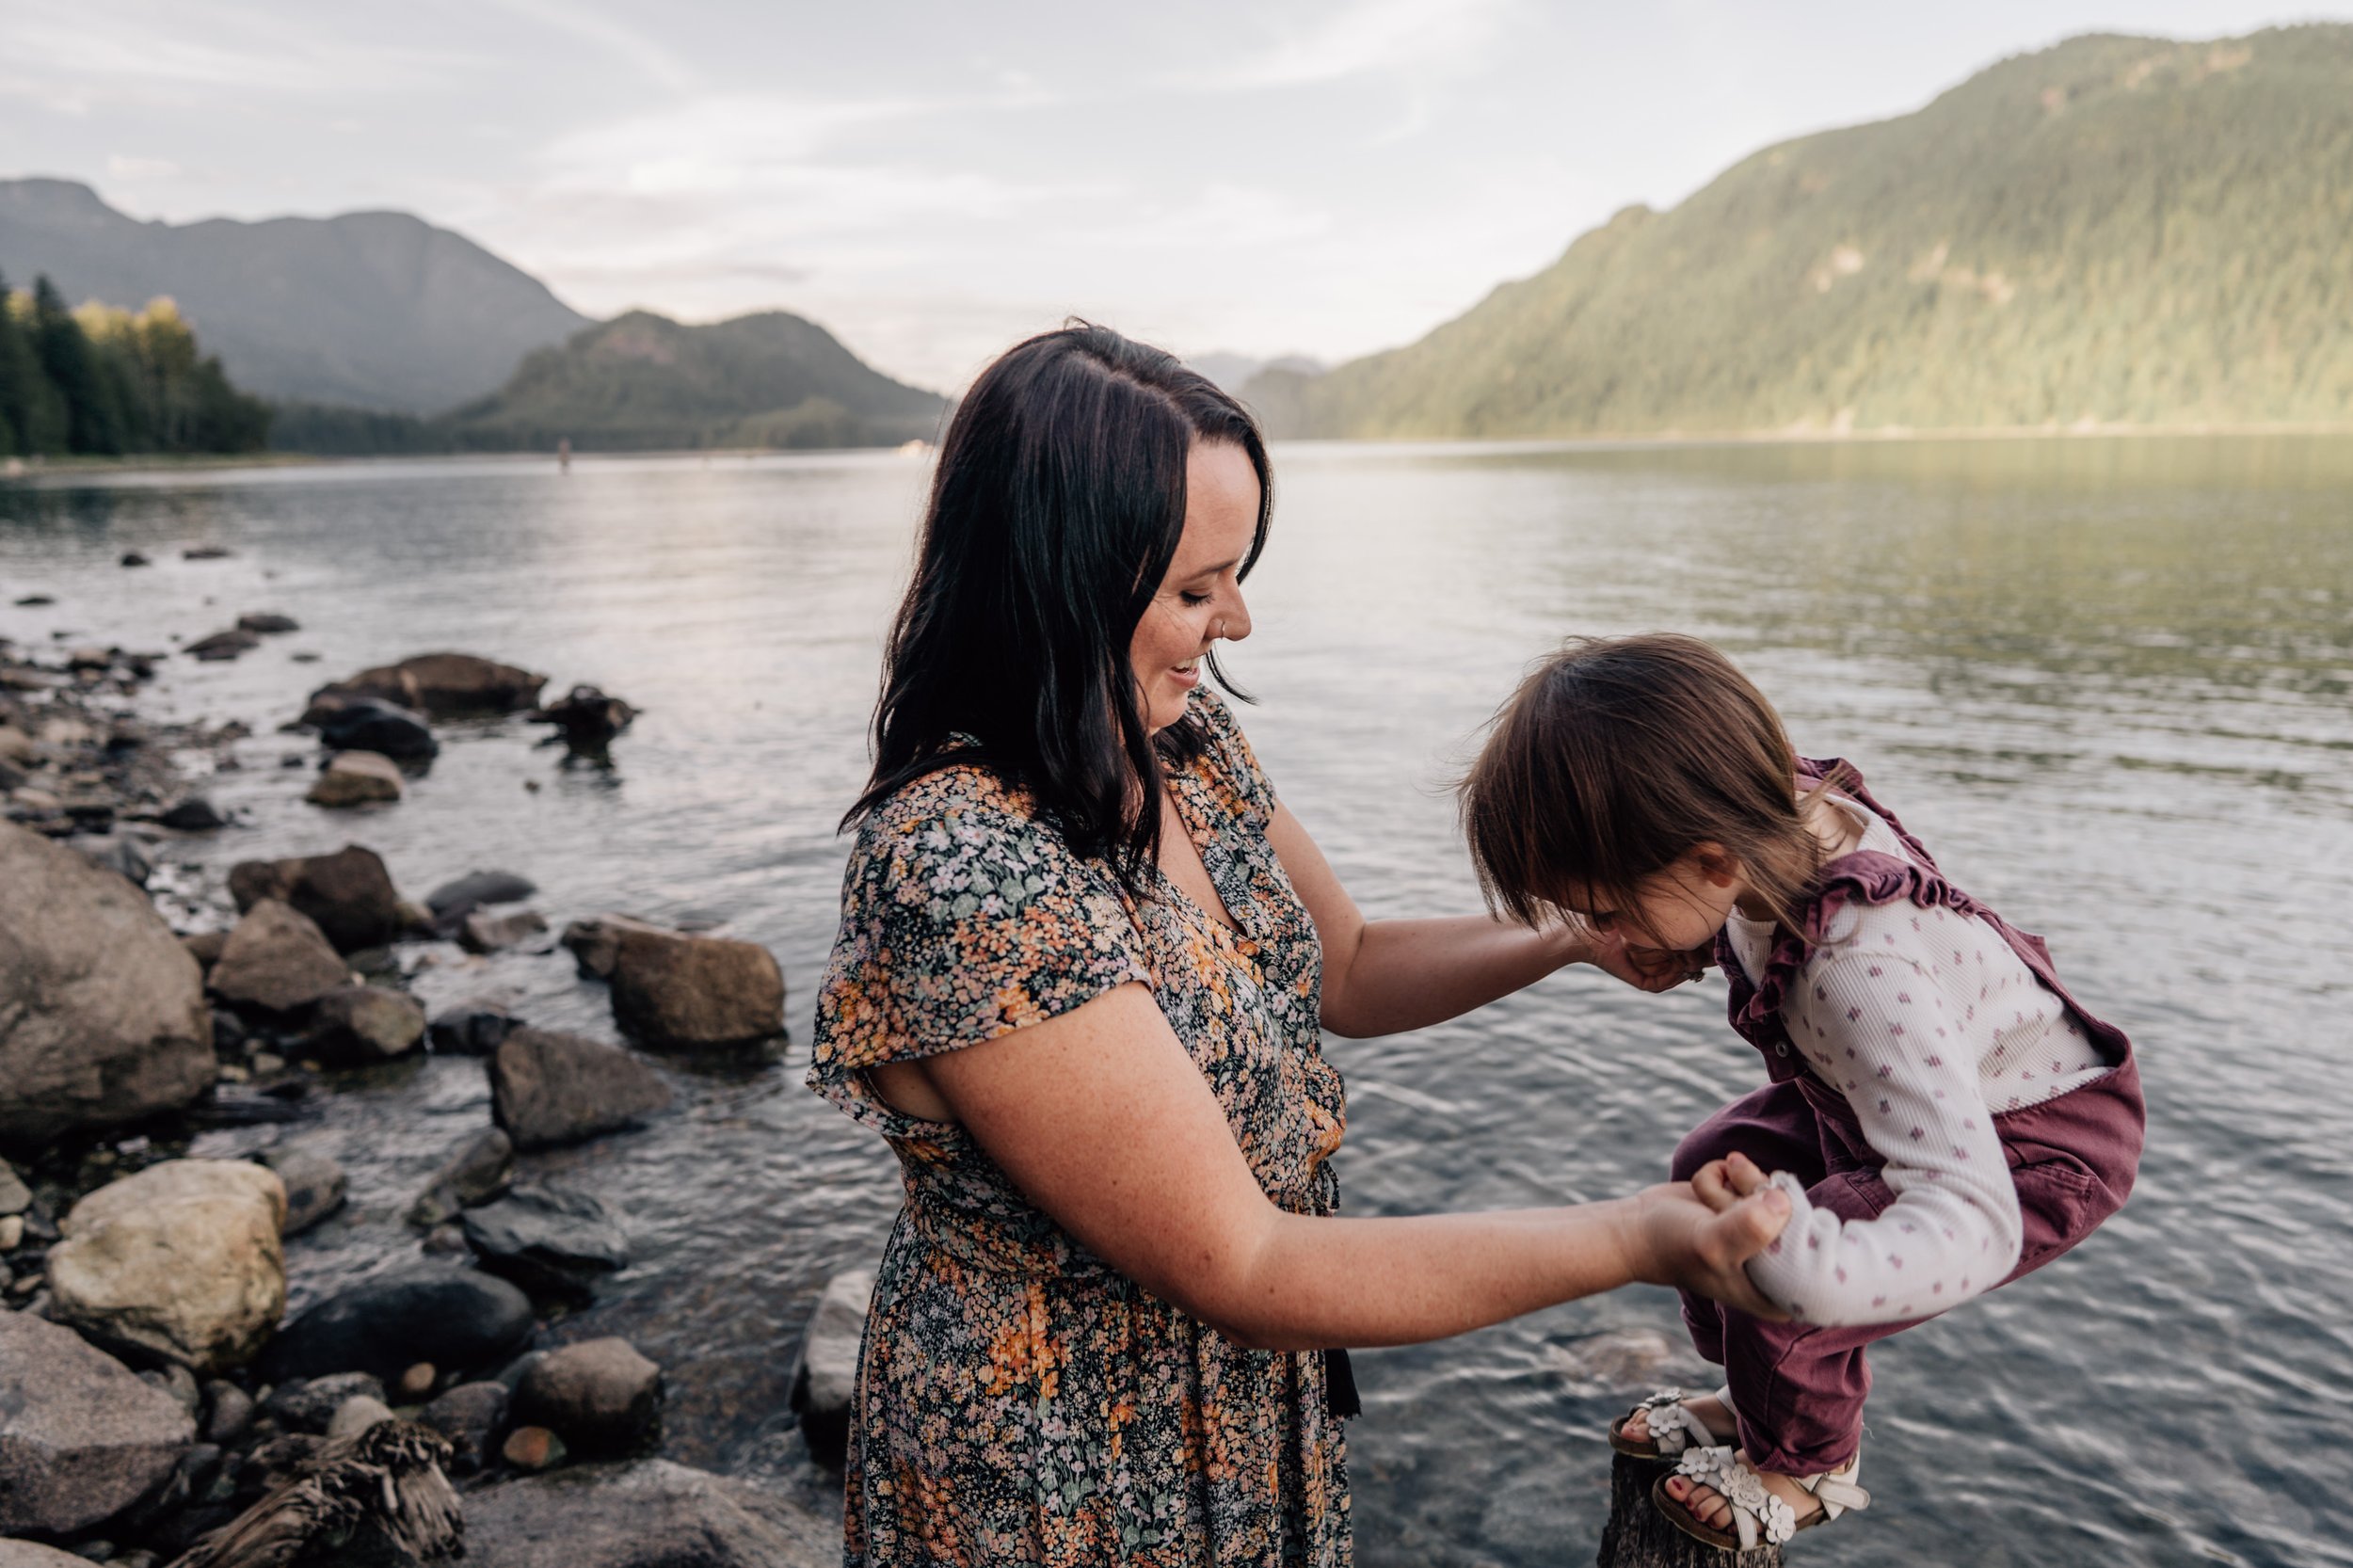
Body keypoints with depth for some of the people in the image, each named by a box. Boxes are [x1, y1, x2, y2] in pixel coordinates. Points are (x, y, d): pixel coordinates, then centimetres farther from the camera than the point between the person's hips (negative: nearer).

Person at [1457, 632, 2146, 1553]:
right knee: (1714, 1171, 7)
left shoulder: (1863, 975, -45)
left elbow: (1974, 1223, -49)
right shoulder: (1789, 811, -21)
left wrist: (1803, 1263, -65)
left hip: (2040, 1145, -8)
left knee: (1779, 1301, -16)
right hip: (1929, 1088, 8)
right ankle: (1757, 1399, 31)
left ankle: (1809, 1468, 19)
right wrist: (1692, 952, -6)